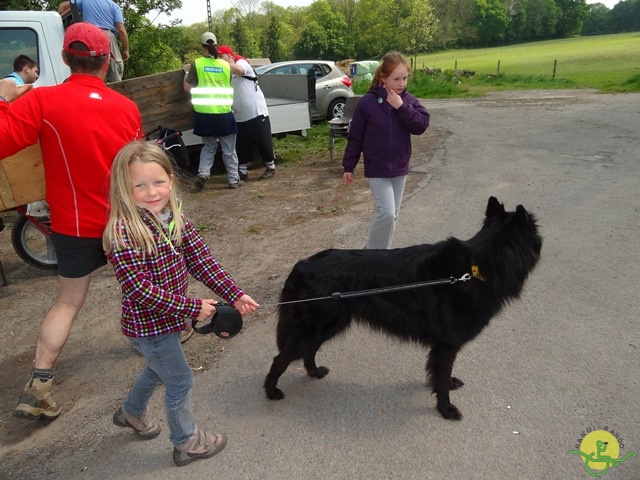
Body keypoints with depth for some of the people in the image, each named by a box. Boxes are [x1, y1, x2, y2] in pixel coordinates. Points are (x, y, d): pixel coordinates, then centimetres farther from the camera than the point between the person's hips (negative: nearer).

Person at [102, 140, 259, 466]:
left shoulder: (175, 218, -5)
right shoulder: (122, 234, -27)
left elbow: (201, 260, -5)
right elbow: (141, 291, -28)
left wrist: (234, 294, -12)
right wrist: (193, 308, -25)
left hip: (167, 318, 8)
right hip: (149, 325, -8)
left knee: (158, 369, 30)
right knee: (180, 381, 8)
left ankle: (131, 412, 58)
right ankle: (186, 443, 34)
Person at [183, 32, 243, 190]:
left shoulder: (197, 64, -3)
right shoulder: (225, 65, 4)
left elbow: (188, 88, 0)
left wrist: (187, 72, 16)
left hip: (205, 113, 0)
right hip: (224, 113, 0)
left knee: (209, 146, 16)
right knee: (229, 149, 10)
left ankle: (203, 173, -3)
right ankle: (234, 179, 13)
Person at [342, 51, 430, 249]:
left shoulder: (409, 100, 0)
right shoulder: (367, 102, -10)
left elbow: (421, 125, -11)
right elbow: (355, 136, -5)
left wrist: (402, 107, -20)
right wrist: (348, 166, -3)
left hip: (399, 168, 5)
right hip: (376, 169, -4)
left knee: (393, 214, 12)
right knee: (386, 212, -12)